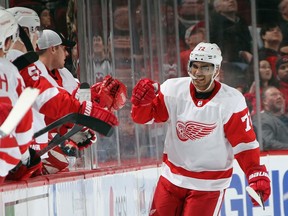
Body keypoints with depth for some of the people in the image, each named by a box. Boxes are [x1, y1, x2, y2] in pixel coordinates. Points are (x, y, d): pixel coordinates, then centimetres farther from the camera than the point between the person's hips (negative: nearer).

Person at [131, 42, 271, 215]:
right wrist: (142, 99, -22)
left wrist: (257, 175, -21)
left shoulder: (231, 101, -16)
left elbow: (245, 142, -12)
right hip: (172, 177, 4)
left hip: (210, 184, -4)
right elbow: (144, 116, -1)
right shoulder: (174, 89, -8)